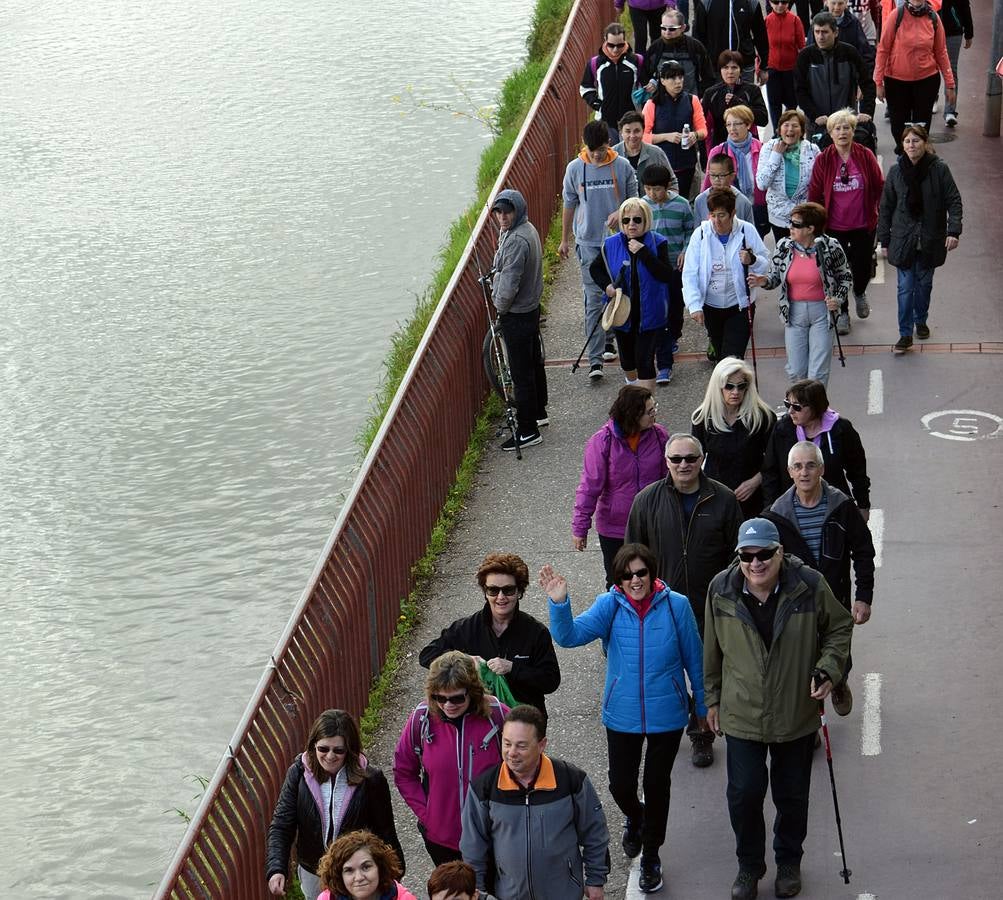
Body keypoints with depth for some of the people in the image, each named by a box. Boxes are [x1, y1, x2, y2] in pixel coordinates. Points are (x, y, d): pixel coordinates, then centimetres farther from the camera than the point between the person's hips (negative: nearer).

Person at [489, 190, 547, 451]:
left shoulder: (516, 241, -28)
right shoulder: (528, 229, 4)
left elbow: (508, 285, -26)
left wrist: (500, 305, -11)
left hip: (515, 315, -11)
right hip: (531, 307, 11)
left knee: (521, 374, -3)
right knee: (534, 363, 25)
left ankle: (528, 431, 3)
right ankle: (538, 411, 42)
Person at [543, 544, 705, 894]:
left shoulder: (676, 605, -13)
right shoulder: (610, 606, -11)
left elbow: (693, 658, -2)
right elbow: (570, 635, -25)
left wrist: (702, 706, 6)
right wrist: (559, 604, -44)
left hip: (666, 716, -1)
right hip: (622, 716, 1)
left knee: (657, 785, 13)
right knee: (620, 786, 8)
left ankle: (651, 856, 35)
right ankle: (635, 818, 46)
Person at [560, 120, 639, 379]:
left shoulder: (622, 166, -4)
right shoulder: (575, 168, -3)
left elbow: (634, 199, 5)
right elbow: (569, 205, 8)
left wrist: (621, 212, -18)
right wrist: (564, 240, 13)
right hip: (589, 242, -1)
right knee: (594, 300, -6)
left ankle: (609, 340, 33)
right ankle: (595, 360, -9)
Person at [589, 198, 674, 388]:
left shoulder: (657, 243, -11)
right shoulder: (612, 244, -4)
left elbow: (666, 275, -23)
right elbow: (595, 268, 11)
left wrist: (643, 252, -29)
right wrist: (606, 285, -8)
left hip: (649, 315, -4)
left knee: (645, 360, -10)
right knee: (627, 359, 20)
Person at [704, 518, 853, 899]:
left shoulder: (809, 586, -15)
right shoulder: (721, 590, -10)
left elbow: (839, 628, 2)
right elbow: (712, 650, 4)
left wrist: (828, 670, -12)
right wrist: (713, 699, 11)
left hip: (796, 715, 0)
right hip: (741, 715, 0)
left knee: (792, 796, 15)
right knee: (744, 794, 2)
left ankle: (789, 862, 38)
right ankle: (749, 865, 26)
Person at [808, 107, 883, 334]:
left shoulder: (865, 156, -6)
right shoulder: (823, 160, -8)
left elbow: (880, 187, 3)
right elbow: (814, 194, 0)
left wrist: (882, 214, 2)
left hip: (863, 225, 1)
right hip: (834, 227, 0)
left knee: (863, 266, 8)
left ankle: (859, 293, 43)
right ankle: (842, 313, 25)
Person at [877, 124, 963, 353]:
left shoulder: (939, 169, -8)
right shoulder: (896, 171, -3)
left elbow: (954, 201, -5)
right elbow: (886, 207, 4)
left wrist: (953, 231, -17)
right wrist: (884, 240, 4)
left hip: (930, 239, 0)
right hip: (903, 239, 0)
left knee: (924, 283, 15)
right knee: (906, 287, -2)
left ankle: (921, 321, 37)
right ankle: (905, 334, 3)